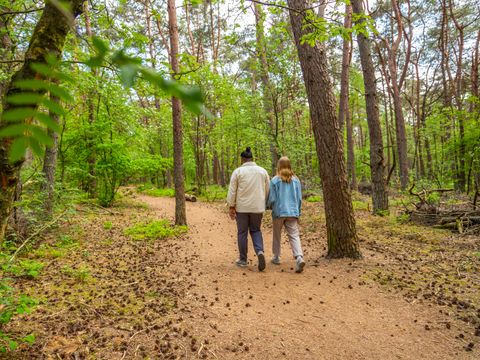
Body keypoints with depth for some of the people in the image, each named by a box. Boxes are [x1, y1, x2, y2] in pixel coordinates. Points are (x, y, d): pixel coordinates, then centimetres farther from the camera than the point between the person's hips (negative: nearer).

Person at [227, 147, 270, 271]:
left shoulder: (238, 171, -4)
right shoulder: (263, 171, 4)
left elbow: (232, 191, -5)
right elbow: (267, 191, 6)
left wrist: (231, 207, 1)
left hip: (242, 207, -2)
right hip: (258, 207, 2)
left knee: (242, 233, 10)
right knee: (256, 230, 17)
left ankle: (243, 260, 17)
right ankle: (260, 251, -7)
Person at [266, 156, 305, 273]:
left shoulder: (275, 180, -6)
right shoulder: (296, 180, 4)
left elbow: (272, 199, -5)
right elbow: (299, 199, 7)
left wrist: (268, 206, 16)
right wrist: (298, 213, 16)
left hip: (279, 212, -2)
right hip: (292, 212, 2)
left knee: (277, 235, 15)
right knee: (294, 235, -1)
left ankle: (276, 257, 27)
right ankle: (299, 257, -20)